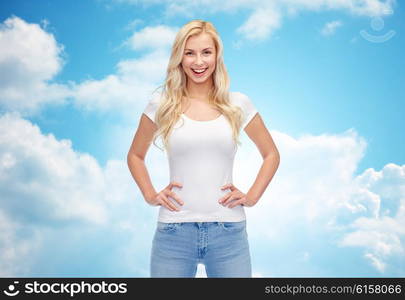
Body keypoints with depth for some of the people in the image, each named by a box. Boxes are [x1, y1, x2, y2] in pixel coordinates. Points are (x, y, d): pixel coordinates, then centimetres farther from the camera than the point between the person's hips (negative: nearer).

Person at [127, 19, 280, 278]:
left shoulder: (238, 104, 3)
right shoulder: (162, 103, 2)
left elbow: (271, 155, 14)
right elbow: (135, 155, 15)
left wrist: (252, 196, 3)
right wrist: (150, 195, 2)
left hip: (228, 231, 1)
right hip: (174, 231, 0)